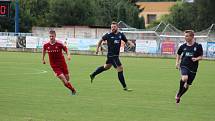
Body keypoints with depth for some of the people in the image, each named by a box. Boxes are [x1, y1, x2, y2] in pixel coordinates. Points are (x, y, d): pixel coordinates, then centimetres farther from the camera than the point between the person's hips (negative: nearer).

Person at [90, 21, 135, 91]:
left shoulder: (120, 35, 2)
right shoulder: (108, 35, -10)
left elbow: (126, 41, 10)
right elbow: (101, 40, 5)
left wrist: (130, 43, -10)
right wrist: (97, 48, 4)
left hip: (116, 55, 7)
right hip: (111, 55, -7)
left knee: (106, 67, 25)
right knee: (120, 69, -10)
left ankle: (93, 75, 44)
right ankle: (125, 87, -3)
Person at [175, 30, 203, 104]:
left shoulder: (198, 46, -4)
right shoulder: (183, 46, 3)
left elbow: (201, 57, 1)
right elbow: (178, 54, 19)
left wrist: (196, 59, -19)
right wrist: (177, 62, 7)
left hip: (193, 68, 1)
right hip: (184, 66, -1)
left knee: (187, 85, 8)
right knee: (184, 78, -31)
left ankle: (178, 96, 33)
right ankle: (178, 93, -9)